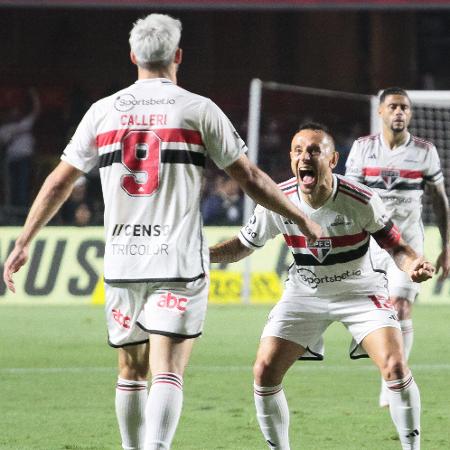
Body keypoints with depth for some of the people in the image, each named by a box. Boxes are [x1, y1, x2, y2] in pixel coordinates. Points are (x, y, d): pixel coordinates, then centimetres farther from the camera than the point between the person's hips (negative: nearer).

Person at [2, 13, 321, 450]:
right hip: (179, 263, -3)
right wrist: (302, 220, 14)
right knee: (168, 374, -8)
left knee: (131, 373, 16)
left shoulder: (103, 111, 7)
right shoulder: (198, 110, 0)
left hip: (121, 263, 3)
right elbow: (249, 177, 3)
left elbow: (58, 183, 11)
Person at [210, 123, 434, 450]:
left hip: (360, 291, -2)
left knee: (395, 366, -21)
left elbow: (394, 244, -12)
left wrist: (412, 264, -36)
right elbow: (244, 244, -2)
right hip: (304, 294, 3)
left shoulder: (360, 200, -24)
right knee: (265, 372, -9)